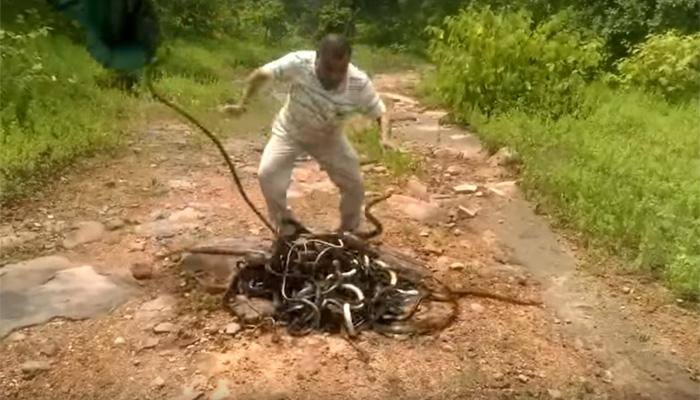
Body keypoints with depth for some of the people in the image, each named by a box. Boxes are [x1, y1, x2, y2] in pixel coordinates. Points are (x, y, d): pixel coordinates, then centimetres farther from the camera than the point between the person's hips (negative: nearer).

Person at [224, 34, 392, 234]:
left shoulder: (360, 84, -30)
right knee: (267, 174, -20)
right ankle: (285, 223, 5)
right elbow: (261, 75, -19)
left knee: (354, 185, -4)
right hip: (289, 131, -1)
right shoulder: (299, 63, -34)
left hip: (328, 137, 1)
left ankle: (349, 230, 25)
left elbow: (380, 112, -16)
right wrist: (242, 104, -21)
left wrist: (385, 137, -35)